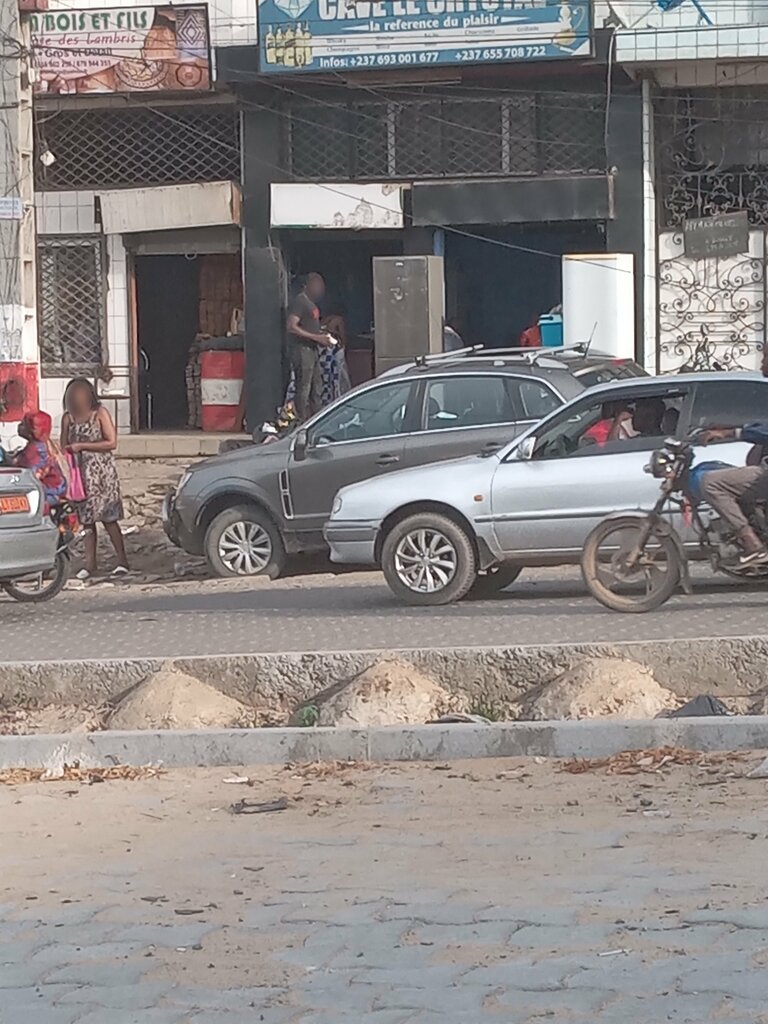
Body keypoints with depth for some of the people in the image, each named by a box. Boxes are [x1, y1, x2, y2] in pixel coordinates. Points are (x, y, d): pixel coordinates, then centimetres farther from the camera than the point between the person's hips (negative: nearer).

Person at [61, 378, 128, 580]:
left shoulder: (100, 414, -6)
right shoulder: (68, 418, 5)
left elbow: (111, 442, -11)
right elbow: (64, 447, 11)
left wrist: (82, 446, -16)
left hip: (102, 473, -4)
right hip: (80, 473, 4)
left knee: (108, 517, -4)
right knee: (86, 519, 5)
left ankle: (122, 561, 5)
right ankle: (90, 563, 12)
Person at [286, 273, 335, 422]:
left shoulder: (311, 302, 18)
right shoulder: (299, 301, -12)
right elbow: (292, 327, -21)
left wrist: (323, 337, 9)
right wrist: (316, 337, -21)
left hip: (312, 349, 10)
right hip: (302, 348, -10)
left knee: (317, 389, 11)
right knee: (303, 388, -9)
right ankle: (302, 424, -8)